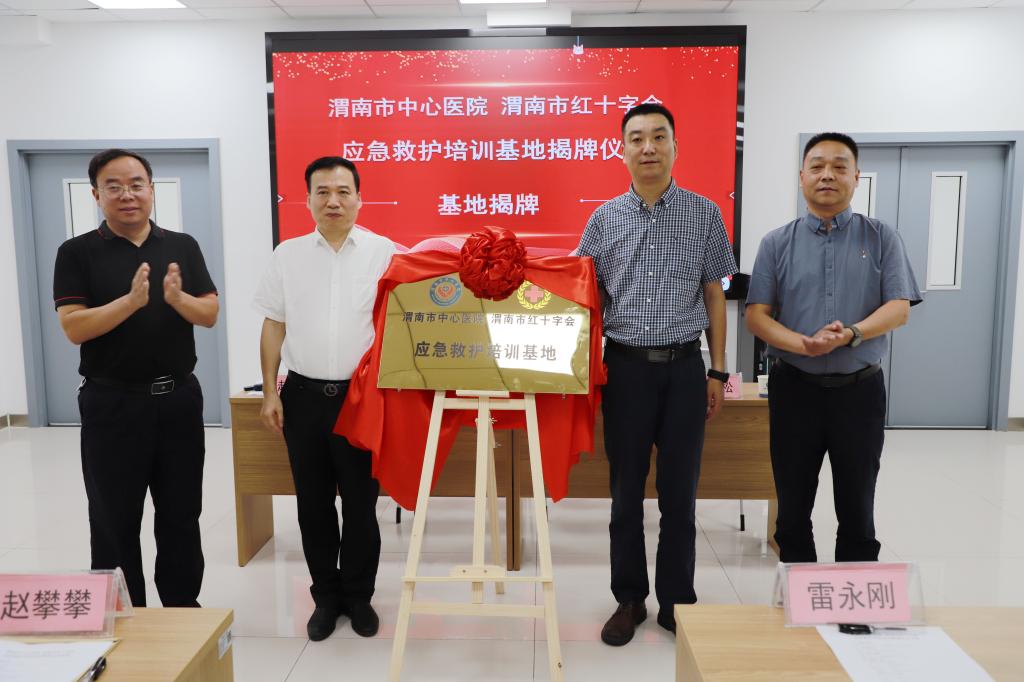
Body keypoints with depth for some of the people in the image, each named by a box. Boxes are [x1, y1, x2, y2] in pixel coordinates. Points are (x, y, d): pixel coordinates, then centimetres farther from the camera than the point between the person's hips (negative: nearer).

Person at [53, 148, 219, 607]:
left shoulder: (183, 246, 5)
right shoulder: (77, 253, -2)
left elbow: (210, 314, 1)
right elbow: (74, 328, -11)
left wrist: (178, 298, -19)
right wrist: (132, 301, -24)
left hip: (179, 398, 2)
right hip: (112, 403, -2)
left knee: (182, 513, 12)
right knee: (115, 520, 9)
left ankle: (183, 607, 28)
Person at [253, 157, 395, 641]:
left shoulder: (384, 253, -2)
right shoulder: (288, 255, 6)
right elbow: (273, 327, 9)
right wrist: (270, 391, 4)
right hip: (304, 395, 3)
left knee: (360, 503, 8)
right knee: (313, 503, 12)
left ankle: (359, 596, 27)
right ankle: (326, 595, 30)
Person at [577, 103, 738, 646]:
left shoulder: (704, 214, 3)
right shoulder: (605, 218, 5)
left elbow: (714, 295, 6)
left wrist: (717, 371, 2)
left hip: (684, 366, -1)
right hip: (626, 366, 1)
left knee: (679, 492, 7)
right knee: (626, 489, 8)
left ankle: (677, 601, 23)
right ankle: (629, 598, 24)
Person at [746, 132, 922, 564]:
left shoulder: (881, 238, 4)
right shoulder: (777, 243, 3)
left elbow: (899, 308, -4)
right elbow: (756, 315, -3)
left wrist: (851, 334, -23)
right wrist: (802, 344, -21)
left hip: (860, 389, 0)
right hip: (794, 388, 1)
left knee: (857, 509, 10)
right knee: (793, 508, 10)